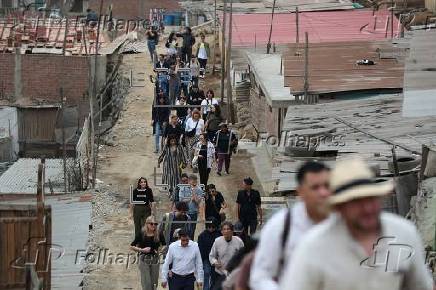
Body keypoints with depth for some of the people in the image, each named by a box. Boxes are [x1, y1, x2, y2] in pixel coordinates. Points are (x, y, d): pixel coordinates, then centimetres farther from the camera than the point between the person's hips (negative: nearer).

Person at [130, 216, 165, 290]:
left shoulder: (158, 235, -5)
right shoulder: (141, 234, -11)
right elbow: (132, 246, -4)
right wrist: (142, 250, -17)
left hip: (155, 261, 3)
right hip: (144, 260, -3)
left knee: (154, 284, 11)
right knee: (146, 284, -3)